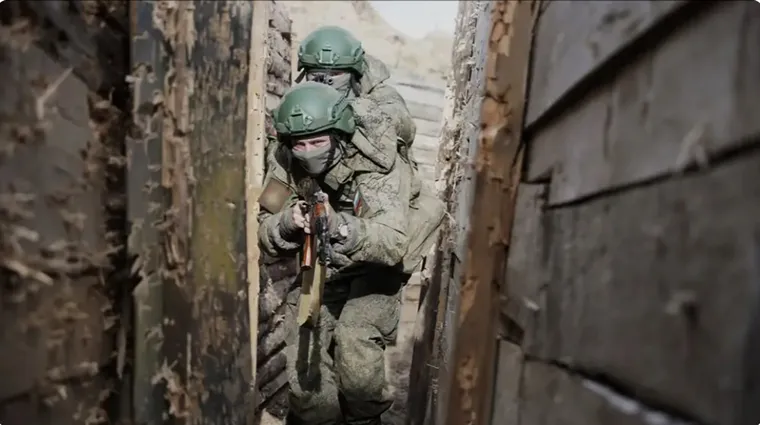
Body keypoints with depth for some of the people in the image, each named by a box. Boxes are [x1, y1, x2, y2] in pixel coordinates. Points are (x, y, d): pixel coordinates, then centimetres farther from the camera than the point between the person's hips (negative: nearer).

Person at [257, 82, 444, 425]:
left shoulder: (377, 166, -26)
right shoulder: (289, 166, -12)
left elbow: (393, 245, -37)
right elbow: (263, 235, -9)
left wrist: (339, 226, -53)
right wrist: (286, 224, -31)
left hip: (375, 268, -4)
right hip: (318, 267, 4)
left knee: (355, 340, -25)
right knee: (305, 364, -2)